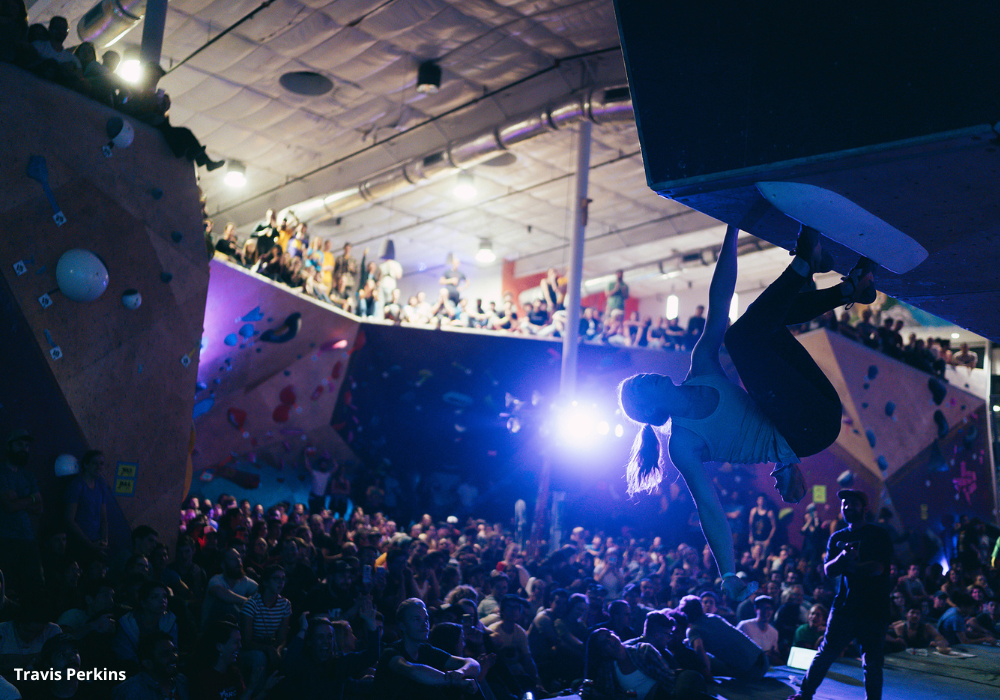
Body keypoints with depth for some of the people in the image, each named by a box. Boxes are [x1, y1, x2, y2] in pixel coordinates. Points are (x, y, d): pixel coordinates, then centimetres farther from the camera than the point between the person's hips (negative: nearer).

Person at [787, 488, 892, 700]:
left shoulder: (878, 535, 1)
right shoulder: (837, 538, 12)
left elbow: (878, 568, -11)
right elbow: (828, 571, 2)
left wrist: (851, 565, -8)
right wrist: (841, 557, -16)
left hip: (874, 609, -2)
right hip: (844, 605, 3)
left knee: (872, 662, 1)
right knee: (827, 651, 4)